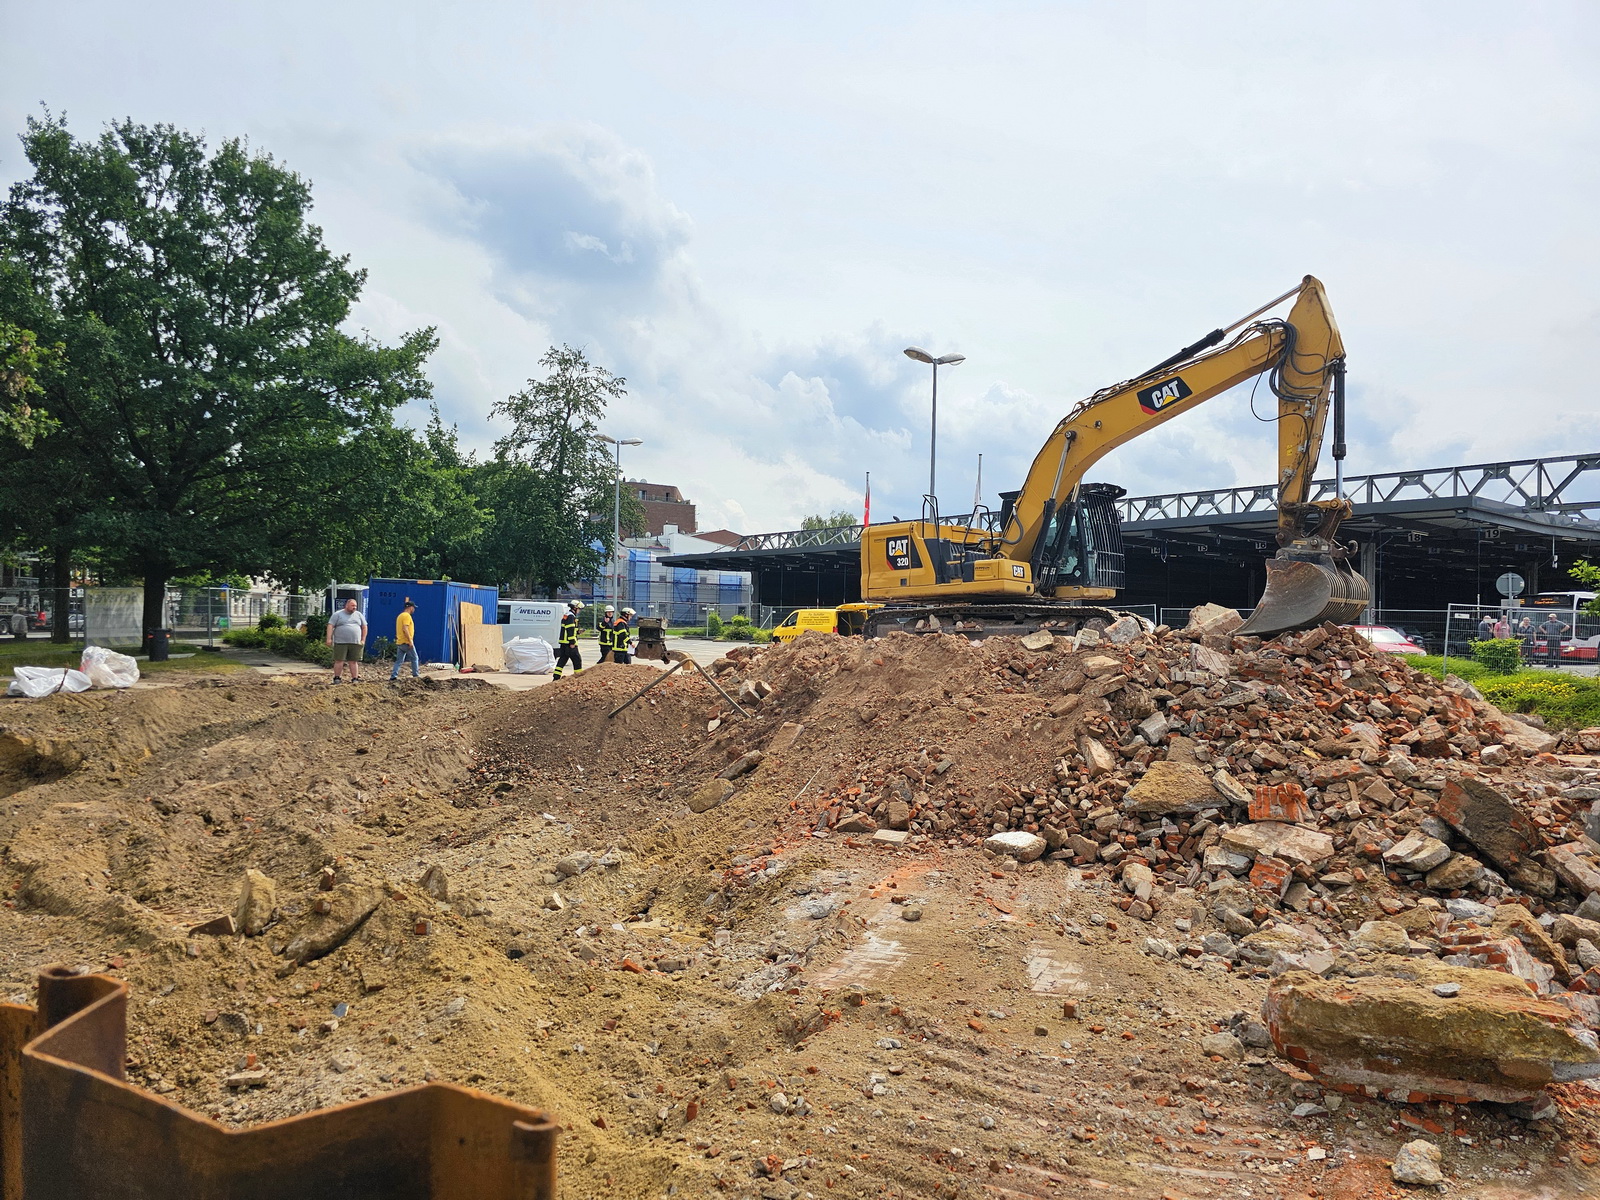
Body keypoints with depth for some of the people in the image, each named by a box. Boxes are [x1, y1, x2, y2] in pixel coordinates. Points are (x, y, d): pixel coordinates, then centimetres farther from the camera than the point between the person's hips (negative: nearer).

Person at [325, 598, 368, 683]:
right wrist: (329, 638, -11)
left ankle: (355, 679, 6)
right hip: (340, 643, -3)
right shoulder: (337, 615, 3)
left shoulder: (359, 615, 14)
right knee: (339, 661, -3)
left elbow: (364, 627, 16)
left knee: (354, 661, 3)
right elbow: (330, 626, -2)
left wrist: (363, 640, 8)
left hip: (355, 643, 3)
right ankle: (336, 678, 6)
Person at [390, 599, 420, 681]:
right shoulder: (407, 616, -12)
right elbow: (405, 629, -22)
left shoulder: (400, 616, 18)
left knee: (399, 661, 7)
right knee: (414, 658, 3)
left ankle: (393, 677, 1)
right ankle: (416, 675, 7)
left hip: (399, 642, 9)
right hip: (406, 642, -9)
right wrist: (410, 641, -21)